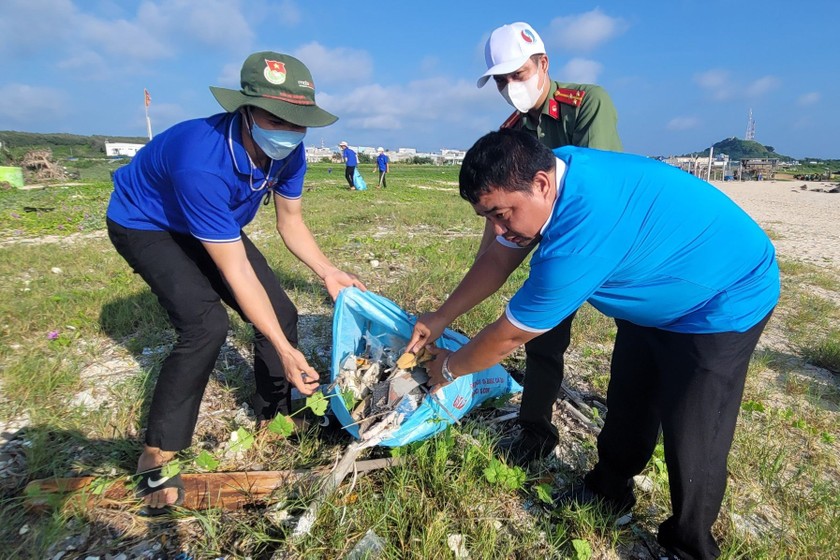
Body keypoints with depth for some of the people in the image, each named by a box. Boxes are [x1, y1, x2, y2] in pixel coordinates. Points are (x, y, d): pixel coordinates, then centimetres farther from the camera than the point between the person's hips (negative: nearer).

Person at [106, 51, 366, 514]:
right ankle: (156, 457, -6)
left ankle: (272, 419, 17)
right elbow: (237, 271, -38)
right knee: (206, 325, -27)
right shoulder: (202, 162, -41)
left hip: (213, 226, 6)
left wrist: (328, 273, -20)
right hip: (144, 224, -6)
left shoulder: (288, 151, -21)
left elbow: (291, 224, -6)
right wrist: (285, 350, -37)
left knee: (281, 314, -4)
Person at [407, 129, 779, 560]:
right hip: (658, 290, 8)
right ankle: (609, 491, 37)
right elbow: (498, 259, -3)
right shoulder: (549, 172, -15)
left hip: (726, 301, -8)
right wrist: (439, 320, 0)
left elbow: (508, 336, -27)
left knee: (692, 442, -1)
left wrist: (449, 369, -9)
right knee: (627, 400, 16)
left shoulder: (579, 236, -41)